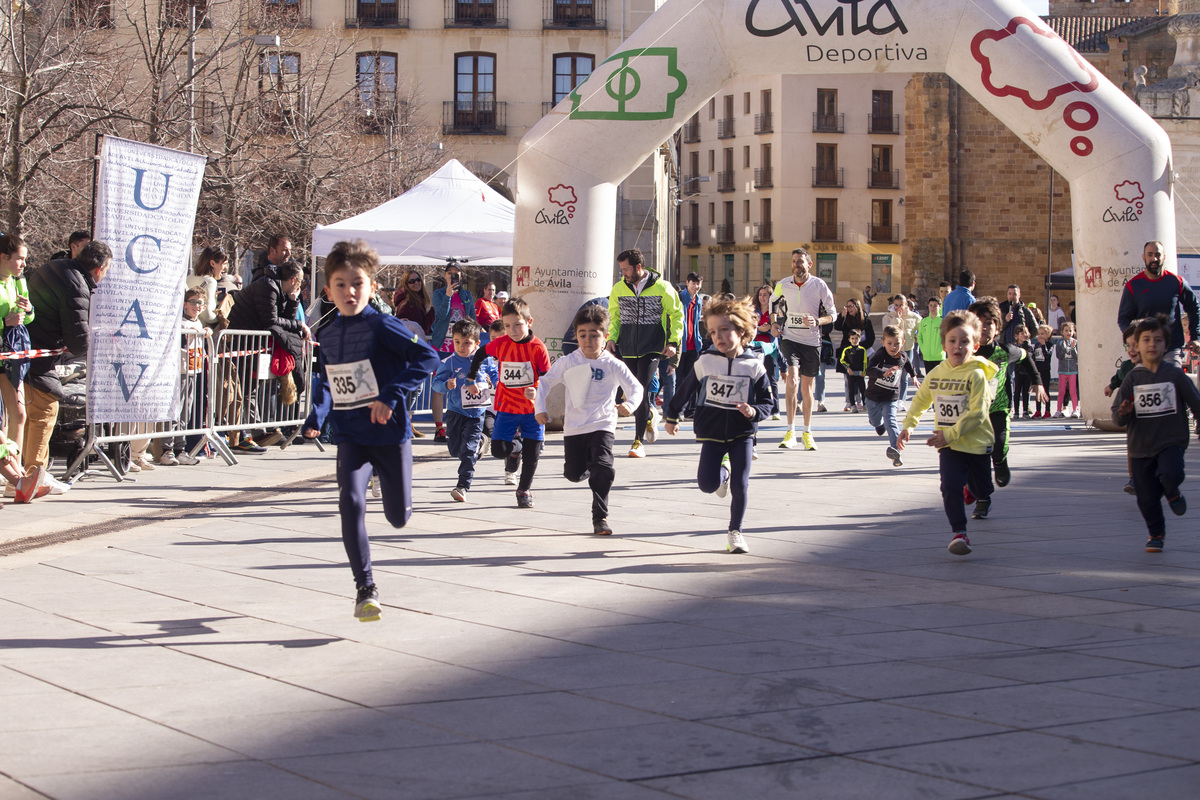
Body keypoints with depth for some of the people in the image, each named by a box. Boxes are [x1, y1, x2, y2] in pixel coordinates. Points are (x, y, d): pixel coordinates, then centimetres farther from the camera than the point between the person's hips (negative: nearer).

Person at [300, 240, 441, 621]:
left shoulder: (382, 326, -14)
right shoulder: (328, 336, 4)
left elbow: (427, 357, -24)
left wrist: (392, 394, -31)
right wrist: (315, 418, 7)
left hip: (390, 435, -3)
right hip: (350, 437, 3)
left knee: (398, 518, 8)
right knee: (351, 503, -20)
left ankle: (388, 481, 47)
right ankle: (365, 588, -11)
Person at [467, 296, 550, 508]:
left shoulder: (537, 348, -12)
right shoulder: (500, 344, -6)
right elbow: (480, 354, 14)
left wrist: (537, 392, -28)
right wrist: (471, 378, 15)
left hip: (532, 408, -1)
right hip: (507, 407, 1)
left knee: (531, 454, 3)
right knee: (499, 449, -8)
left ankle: (524, 490, 23)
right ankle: (515, 448, 28)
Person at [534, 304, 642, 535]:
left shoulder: (613, 365, -6)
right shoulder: (568, 363, -1)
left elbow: (635, 387, -5)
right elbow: (545, 382, 6)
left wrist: (630, 404, -25)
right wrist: (540, 408, -5)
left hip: (602, 425, -2)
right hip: (574, 427, 2)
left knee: (603, 470, -19)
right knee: (574, 474, 5)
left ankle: (600, 518, -5)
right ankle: (588, 468, 44)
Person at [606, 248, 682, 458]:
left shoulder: (662, 287, -5)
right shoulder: (618, 288, 4)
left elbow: (677, 314, 3)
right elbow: (614, 316, 17)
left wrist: (673, 342, -5)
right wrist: (612, 338, 2)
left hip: (652, 348, -4)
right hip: (628, 349, 4)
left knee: (642, 391, -14)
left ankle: (638, 441, -9)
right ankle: (648, 417, 40)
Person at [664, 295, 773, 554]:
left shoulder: (754, 366, -6)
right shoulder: (705, 362, -4)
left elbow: (767, 403, -1)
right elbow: (685, 390, 10)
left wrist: (754, 411, -22)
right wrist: (671, 416, 19)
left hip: (742, 434, -1)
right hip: (712, 433, 1)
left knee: (740, 486, -5)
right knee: (707, 485, -9)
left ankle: (735, 531, 16)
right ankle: (723, 471, 28)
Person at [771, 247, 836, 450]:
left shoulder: (819, 286, -6)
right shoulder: (782, 285, 0)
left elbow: (832, 314, 0)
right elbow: (774, 304, 22)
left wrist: (817, 321, -18)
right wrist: (775, 324, 7)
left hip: (811, 342, 0)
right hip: (789, 339, 0)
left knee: (807, 388, 8)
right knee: (792, 380, -21)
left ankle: (807, 433, 24)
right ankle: (790, 432, -17)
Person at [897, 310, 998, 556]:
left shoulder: (977, 375, -14)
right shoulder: (936, 374, 1)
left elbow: (976, 413, -20)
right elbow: (921, 400, 18)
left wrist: (951, 434, -24)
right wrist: (908, 426, 10)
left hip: (976, 442, -2)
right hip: (948, 445, 2)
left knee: (982, 491, 14)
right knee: (950, 486, -16)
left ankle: (970, 488, 52)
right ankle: (959, 533, -6)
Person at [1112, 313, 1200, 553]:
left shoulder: (1175, 376, -3)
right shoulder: (1132, 379, 0)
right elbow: (1118, 418, -1)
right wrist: (1123, 414, -22)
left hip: (1171, 441, -2)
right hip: (1140, 446, 2)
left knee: (1170, 475, -29)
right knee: (1147, 499, 4)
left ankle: (1172, 494, 8)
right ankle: (1156, 534, 31)